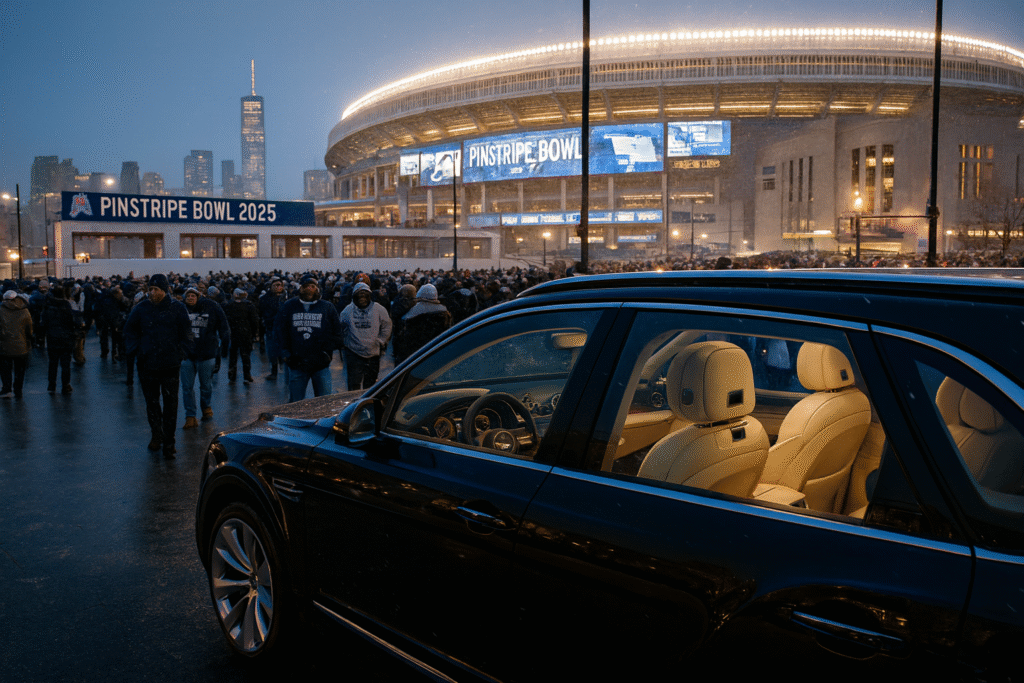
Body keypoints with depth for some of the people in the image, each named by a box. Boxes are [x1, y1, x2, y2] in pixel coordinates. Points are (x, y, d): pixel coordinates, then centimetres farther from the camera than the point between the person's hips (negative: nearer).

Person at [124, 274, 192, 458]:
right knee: (151, 401, 13)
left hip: (171, 364, -2)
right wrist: (135, 351, 2)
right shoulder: (142, 308, 1)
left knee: (170, 403, -1)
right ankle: (156, 435, 31)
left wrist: (181, 352, -1)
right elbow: (130, 330, 13)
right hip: (147, 363, 2)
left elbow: (186, 332, 6)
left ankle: (168, 442, 8)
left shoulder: (177, 307, -2)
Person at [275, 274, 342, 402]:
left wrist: (327, 352, -5)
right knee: (295, 401, 7)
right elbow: (279, 330, 7)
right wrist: (286, 353, -2)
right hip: (297, 364, 1)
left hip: (321, 364, 0)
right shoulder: (289, 306, 7)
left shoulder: (327, 308, 5)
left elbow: (337, 333, 5)